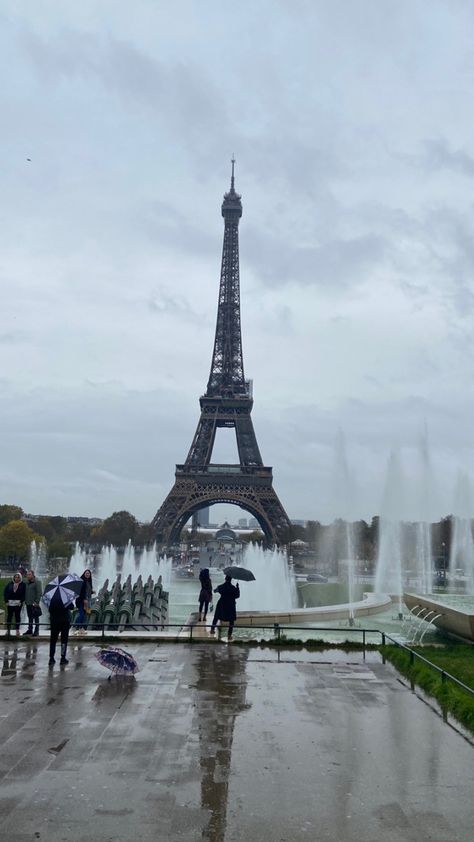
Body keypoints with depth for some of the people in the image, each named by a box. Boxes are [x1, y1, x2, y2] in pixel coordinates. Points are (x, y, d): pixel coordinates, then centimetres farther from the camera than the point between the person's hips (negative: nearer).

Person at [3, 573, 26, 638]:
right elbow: (5, 592, 7)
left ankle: (17, 630, 10)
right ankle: (8, 630, 10)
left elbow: (24, 594, -3)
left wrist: (21, 601, -10)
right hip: (10, 603, 2)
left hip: (18, 603, -2)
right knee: (9, 616, 4)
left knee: (17, 616, 4)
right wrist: (6, 601, -1)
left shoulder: (22, 585, -1)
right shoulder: (10, 584, 5)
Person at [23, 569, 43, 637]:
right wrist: (25, 600, 9)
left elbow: (39, 592, -14)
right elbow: (25, 592, 18)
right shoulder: (26, 582, 11)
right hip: (28, 603, 7)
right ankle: (30, 630, 25)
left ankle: (36, 631, 6)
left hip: (34, 603, -7)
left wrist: (36, 602, -18)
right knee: (30, 617, 16)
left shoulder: (37, 582, -11)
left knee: (36, 617, 0)